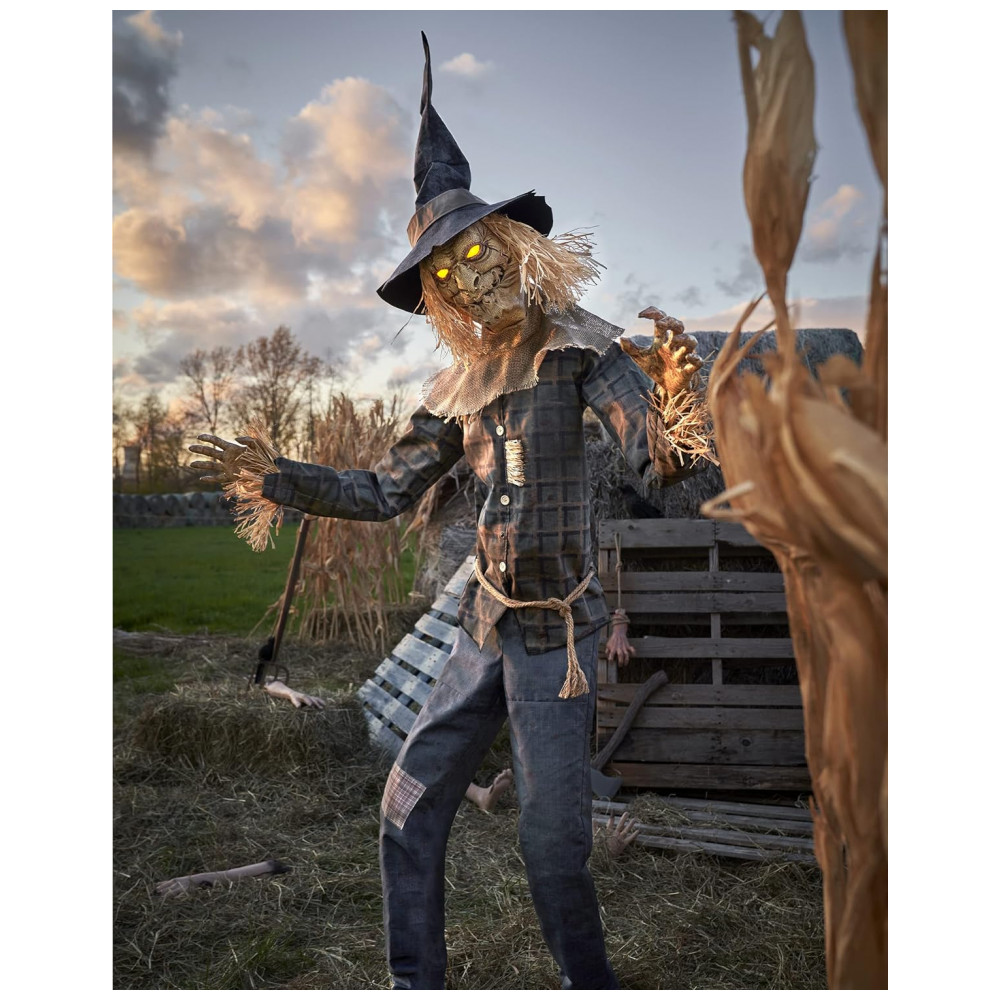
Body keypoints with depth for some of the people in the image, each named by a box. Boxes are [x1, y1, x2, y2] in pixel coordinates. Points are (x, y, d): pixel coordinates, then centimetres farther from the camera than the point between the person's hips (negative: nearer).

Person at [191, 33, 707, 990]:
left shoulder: (579, 347, -9)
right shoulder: (456, 388, 8)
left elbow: (659, 462, -21)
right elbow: (384, 490, 13)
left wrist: (669, 398, -43)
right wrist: (276, 477, 6)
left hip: (555, 630, -6)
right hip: (486, 628, 6)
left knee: (552, 840, 2)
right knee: (409, 808, 10)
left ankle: (590, 983, 29)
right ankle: (416, 984, 28)